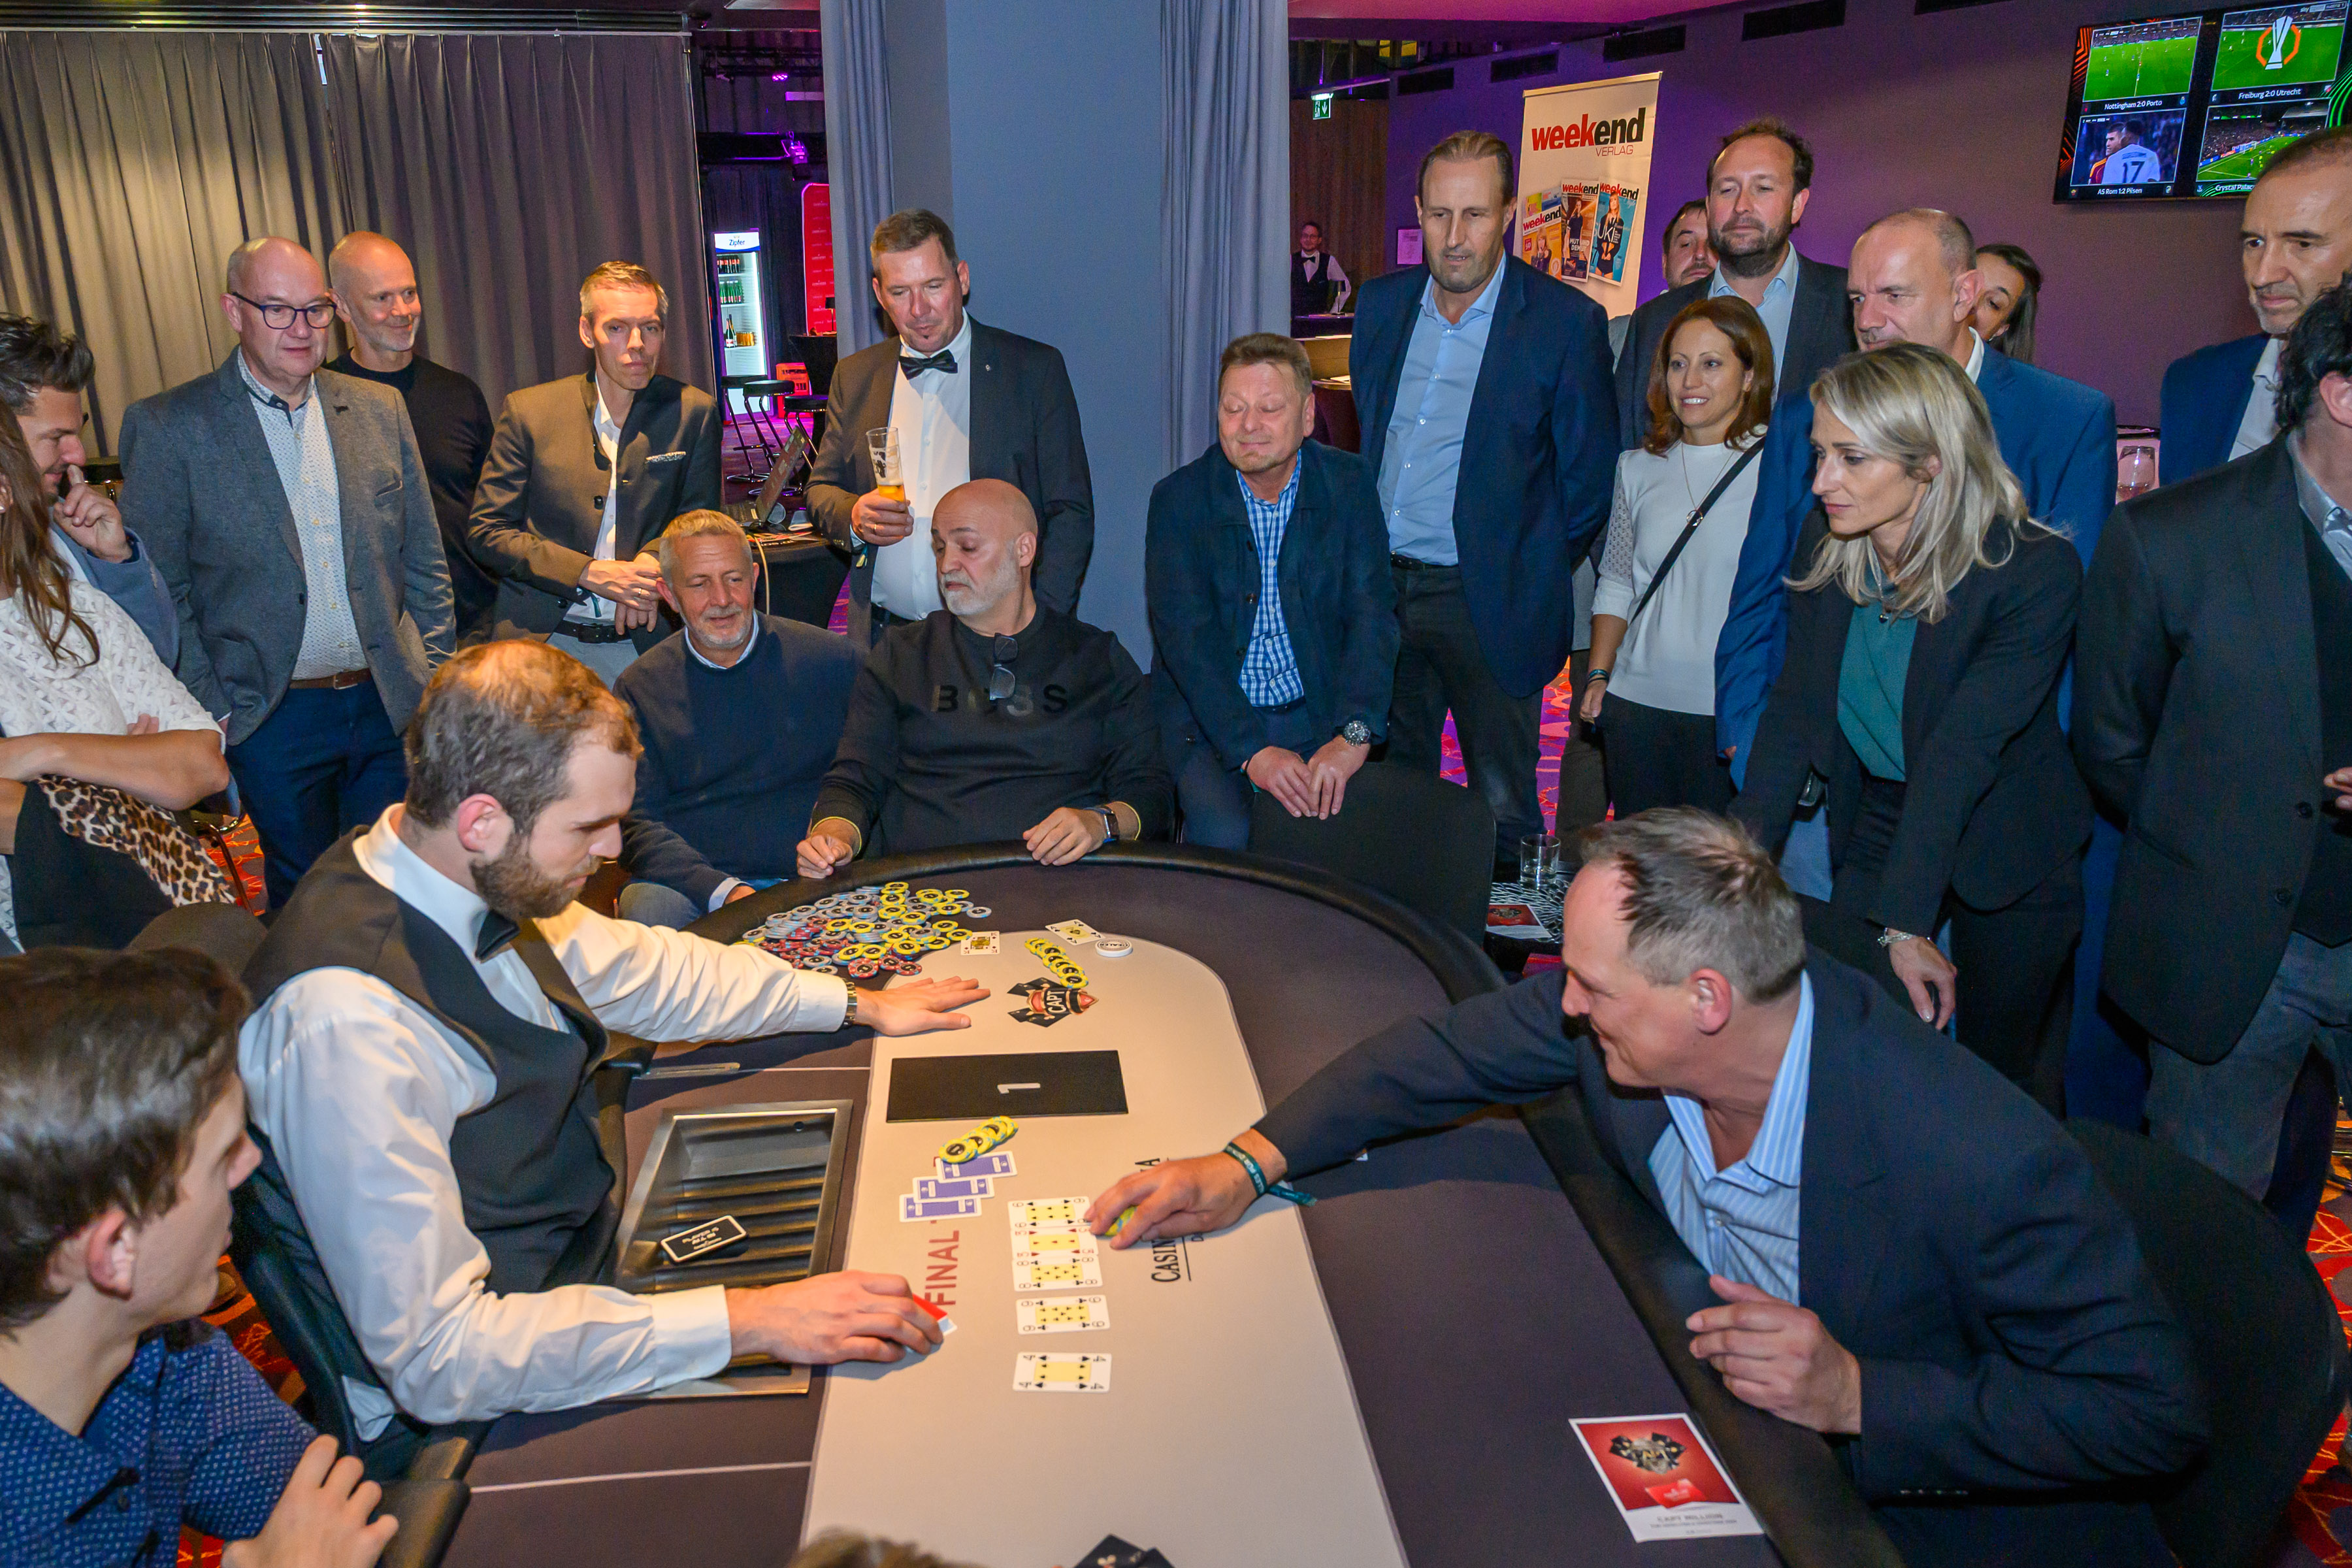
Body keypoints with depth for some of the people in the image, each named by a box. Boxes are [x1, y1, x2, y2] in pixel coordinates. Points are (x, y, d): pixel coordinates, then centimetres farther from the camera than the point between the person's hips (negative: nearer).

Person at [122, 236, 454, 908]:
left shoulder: (380, 410, 5)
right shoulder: (166, 426, -5)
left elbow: (425, 563, 10)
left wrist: (435, 681, 4)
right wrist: (210, 710, -7)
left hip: (392, 705, 3)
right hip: (272, 719, -2)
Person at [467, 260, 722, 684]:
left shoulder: (694, 413, 0)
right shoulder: (528, 411, 0)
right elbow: (487, 531, 1)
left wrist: (652, 563, -11)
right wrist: (588, 574, -13)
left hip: (646, 645, 1)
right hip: (543, 644, 0)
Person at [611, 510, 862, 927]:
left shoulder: (833, 660, 5)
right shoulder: (640, 688, 6)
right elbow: (637, 827, 0)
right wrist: (726, 892, -17)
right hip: (691, 886, 1)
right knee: (647, 909, -32)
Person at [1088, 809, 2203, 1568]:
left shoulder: (1984, 1161, -34)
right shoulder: (1613, 1011, -18)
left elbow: (2156, 1411, -22)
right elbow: (1448, 1052, -2)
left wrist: (1858, 1395, -31)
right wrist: (1248, 1164, -9)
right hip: (1710, 1403, 5)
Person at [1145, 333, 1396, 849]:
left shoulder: (1348, 484, 1)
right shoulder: (1180, 498, -4)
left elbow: (1371, 613, -7)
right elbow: (1186, 637, -13)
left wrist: (1353, 735, -24)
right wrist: (1251, 750, -26)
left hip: (1321, 714, 2)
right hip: (1209, 719, -2)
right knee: (1222, 832, -27)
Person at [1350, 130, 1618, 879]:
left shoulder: (1565, 322, -9)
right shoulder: (1381, 303, 6)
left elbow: (1588, 479, -4)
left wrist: (1529, 584, -2)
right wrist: (1365, 556, 14)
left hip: (1487, 604, -4)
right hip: (1380, 589, 5)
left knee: (1502, 812, 4)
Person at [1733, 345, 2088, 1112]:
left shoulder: (2036, 571, -24)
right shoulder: (1825, 545, -10)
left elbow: (1960, 753, -29)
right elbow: (1795, 714, -9)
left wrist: (1907, 923, -31)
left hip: (2008, 854, -3)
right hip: (1879, 828, 4)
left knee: (2007, 1078, 13)